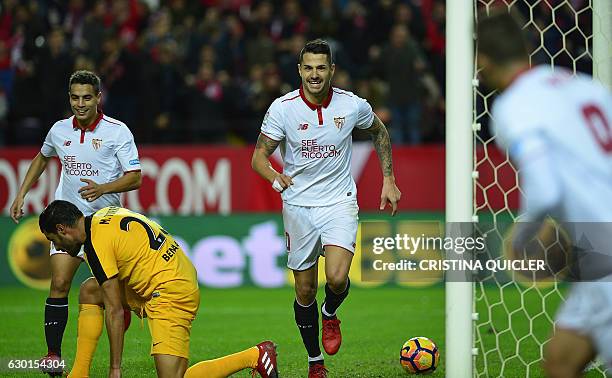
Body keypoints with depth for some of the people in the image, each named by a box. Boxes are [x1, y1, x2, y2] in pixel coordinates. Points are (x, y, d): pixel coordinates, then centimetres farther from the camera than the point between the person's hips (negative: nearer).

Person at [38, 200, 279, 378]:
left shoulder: (97, 244, -16)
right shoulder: (103, 216, 11)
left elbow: (114, 311, -15)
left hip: (169, 294, -11)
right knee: (89, 292, 14)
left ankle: (255, 356, -8)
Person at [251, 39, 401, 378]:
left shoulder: (353, 105, -6)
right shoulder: (283, 108, -9)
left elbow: (379, 132, 15)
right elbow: (259, 156, -7)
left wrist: (388, 179, 11)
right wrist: (274, 177, -29)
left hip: (339, 203, 0)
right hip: (298, 206, 1)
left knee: (337, 278, -22)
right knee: (305, 292, 5)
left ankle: (330, 314, 13)